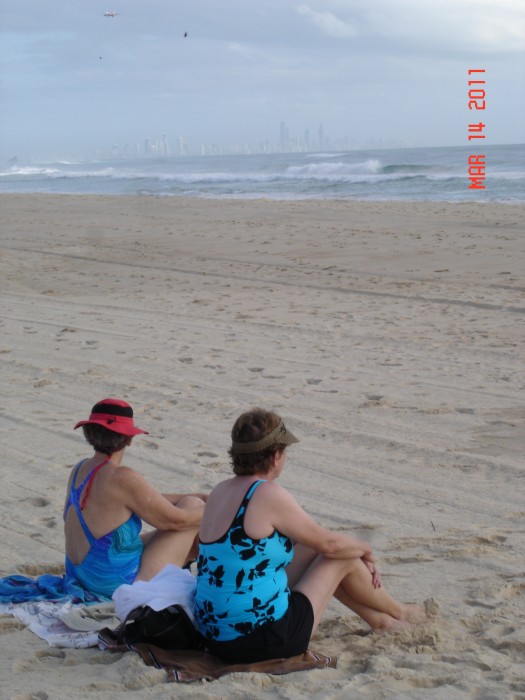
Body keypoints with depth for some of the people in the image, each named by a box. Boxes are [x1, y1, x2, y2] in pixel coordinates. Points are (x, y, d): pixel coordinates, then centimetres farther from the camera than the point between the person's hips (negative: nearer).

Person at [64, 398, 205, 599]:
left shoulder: (80, 470, 5)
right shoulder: (122, 478, -23)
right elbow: (173, 520, -14)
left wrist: (203, 497, 12)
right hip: (123, 587, -9)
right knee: (192, 506, 4)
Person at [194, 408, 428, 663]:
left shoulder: (220, 491, 8)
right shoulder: (269, 495, -19)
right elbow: (329, 543, -6)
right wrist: (365, 549, 15)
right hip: (260, 640, -8)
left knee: (313, 551, 21)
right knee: (343, 558, 9)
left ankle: (377, 618, 37)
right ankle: (399, 613, 35)